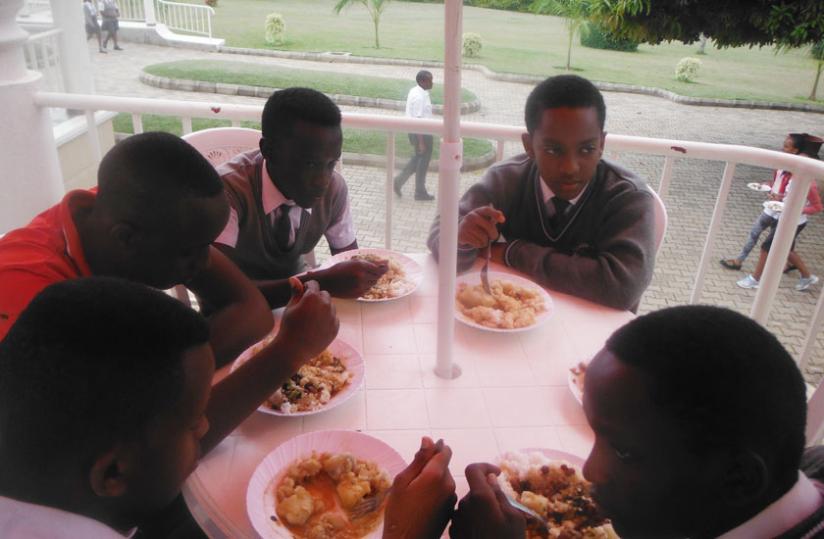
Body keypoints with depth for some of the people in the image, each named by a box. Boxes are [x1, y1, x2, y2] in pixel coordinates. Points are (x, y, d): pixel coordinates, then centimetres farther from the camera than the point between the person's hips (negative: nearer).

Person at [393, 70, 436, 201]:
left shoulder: (414, 92, 8)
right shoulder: (420, 97, -23)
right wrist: (421, 142, -24)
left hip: (413, 130, 9)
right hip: (422, 132, -9)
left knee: (418, 158, 23)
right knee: (423, 161, 6)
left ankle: (399, 180, 21)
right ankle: (420, 193, 20)